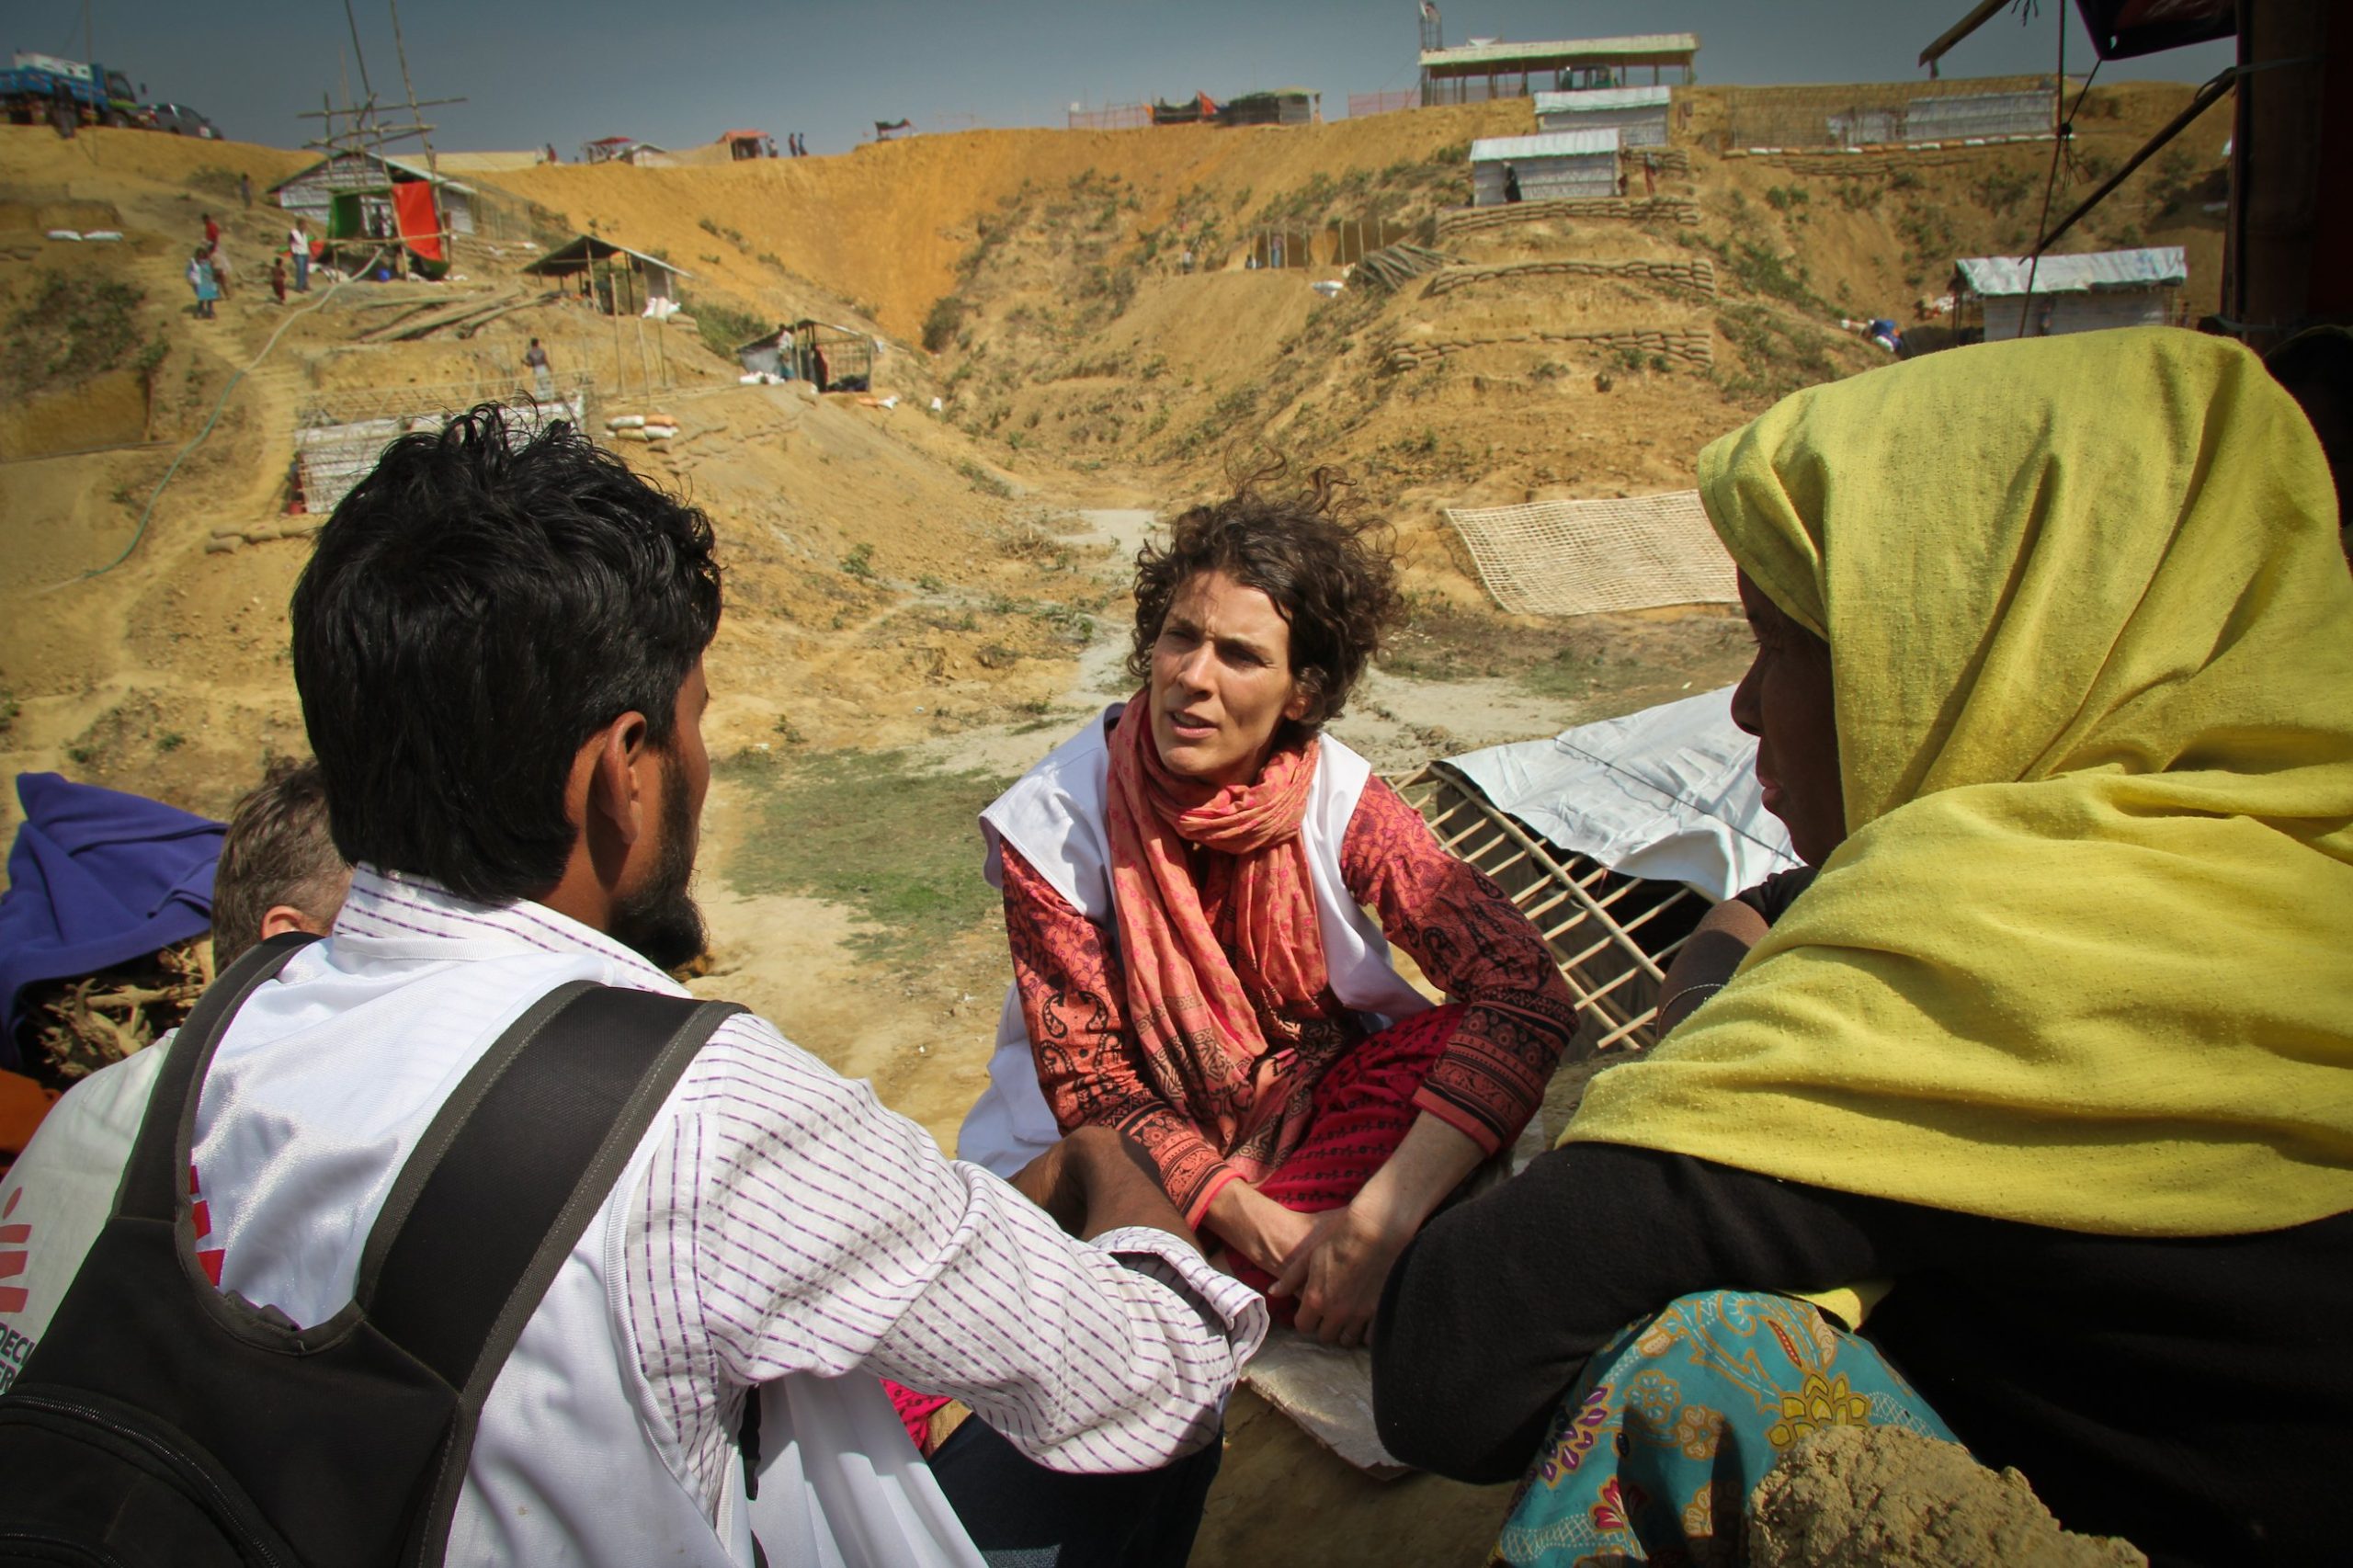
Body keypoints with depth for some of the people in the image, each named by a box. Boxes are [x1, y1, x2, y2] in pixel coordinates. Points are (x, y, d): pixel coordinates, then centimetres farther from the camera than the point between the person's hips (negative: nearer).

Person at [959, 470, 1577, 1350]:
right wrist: (1250, 1219, -27)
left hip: (1309, 1109, 1)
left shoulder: (1337, 804, -16)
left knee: (1465, 1044, -26)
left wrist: (1381, 1218, -36)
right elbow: (1083, 1074, -13)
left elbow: (1525, 993, -25)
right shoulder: (1055, 823, -18)